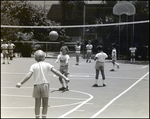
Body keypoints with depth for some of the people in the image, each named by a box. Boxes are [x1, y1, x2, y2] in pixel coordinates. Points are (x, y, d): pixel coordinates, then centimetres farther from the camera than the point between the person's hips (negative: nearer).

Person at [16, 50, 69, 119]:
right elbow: (55, 72, -6)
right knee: (45, 105, 8)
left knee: (37, 105, 9)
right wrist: (65, 78, -6)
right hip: (45, 85, -1)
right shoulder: (47, 65, 1)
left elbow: (28, 75, -9)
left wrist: (20, 83, -10)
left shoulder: (33, 66, 2)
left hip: (36, 85, 1)